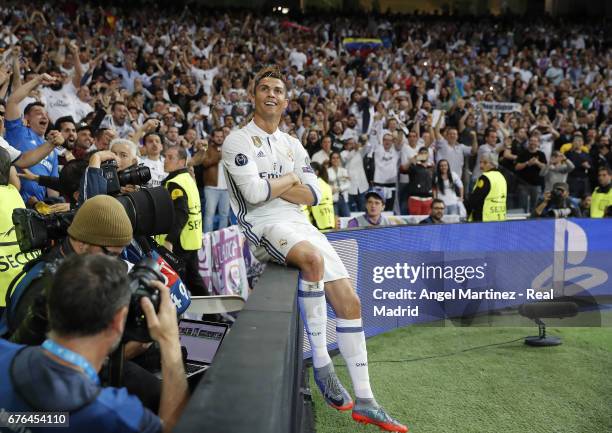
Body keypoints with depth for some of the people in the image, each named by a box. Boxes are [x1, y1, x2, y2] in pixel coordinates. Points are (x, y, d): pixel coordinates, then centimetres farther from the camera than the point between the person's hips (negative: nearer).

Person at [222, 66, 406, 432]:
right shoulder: (239, 140, 1)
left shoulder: (293, 145, 21)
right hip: (263, 226, -7)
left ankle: (364, 401, 4)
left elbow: (313, 195, 9)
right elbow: (255, 193, -14)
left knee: (349, 302, -4)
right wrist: (290, 179, 2)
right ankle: (322, 364, -25)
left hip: (300, 225, 7)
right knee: (313, 258, -38)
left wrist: (271, 186, -4)